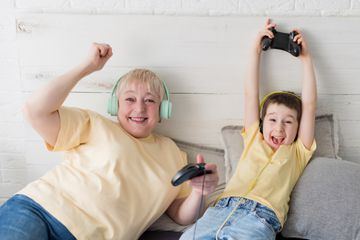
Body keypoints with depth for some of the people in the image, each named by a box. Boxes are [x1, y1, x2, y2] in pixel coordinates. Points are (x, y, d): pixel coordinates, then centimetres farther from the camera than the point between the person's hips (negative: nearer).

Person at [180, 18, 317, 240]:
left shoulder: (297, 152, 22)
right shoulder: (254, 140, 27)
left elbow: (309, 105, 17)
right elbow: (251, 94, 26)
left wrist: (306, 58, 23)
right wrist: (256, 50, 29)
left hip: (261, 217, -2)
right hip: (221, 209, 2)